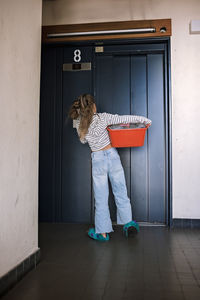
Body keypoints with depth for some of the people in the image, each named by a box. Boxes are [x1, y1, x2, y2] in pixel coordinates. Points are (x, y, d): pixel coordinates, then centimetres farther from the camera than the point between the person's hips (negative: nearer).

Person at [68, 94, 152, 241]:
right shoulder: (103, 117, -9)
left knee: (101, 196, 7)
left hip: (97, 159, 1)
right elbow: (124, 119, -10)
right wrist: (144, 119, 0)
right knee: (120, 191, 12)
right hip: (112, 155, 0)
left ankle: (102, 232, 13)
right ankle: (128, 222, 17)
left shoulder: (79, 124, -2)